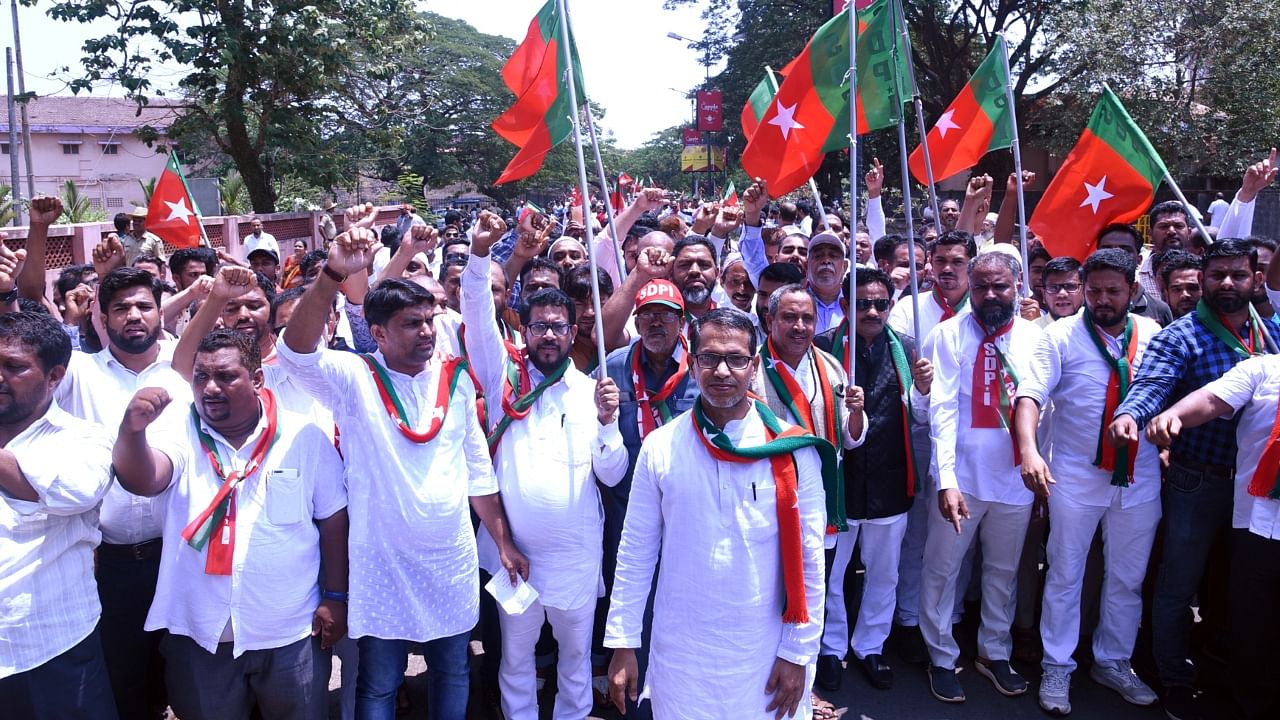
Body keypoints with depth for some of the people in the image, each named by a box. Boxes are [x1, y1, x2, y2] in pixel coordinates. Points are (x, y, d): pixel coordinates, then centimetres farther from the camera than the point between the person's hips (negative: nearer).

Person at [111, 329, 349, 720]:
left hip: (291, 632, -1)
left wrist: (335, 597, -1)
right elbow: (141, 481, -22)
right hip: (199, 632, 1)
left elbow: (333, 518, -1)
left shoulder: (305, 437, -6)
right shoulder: (180, 430, -3)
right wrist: (132, 430, -42)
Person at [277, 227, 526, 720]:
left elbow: (478, 468, 6)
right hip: (384, 565, -3)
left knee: (451, 674, 19)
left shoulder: (455, 380, 1)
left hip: (453, 562, 3)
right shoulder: (354, 379, -9)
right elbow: (297, 351, -29)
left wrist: (503, 542, 7)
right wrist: (333, 274, -41)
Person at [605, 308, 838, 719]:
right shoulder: (660, 447, -5)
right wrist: (622, 643, 0)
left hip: (765, 653, 0)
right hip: (680, 653, 1)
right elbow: (636, 550, 0)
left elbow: (809, 558, -4)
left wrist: (798, 652, -3)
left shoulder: (792, 450, -8)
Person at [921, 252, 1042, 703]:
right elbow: (942, 408, -13)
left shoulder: (1035, 337, 2)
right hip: (963, 476, -3)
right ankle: (942, 657, 26)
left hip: (1017, 478, 3)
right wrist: (946, 478, -21)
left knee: (1003, 571, 17)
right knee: (942, 569, 7)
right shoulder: (950, 334, -7)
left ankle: (994, 653, 37)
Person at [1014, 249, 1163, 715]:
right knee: (1065, 575, 7)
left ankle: (1113, 663, 34)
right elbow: (1030, 395, -17)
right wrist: (1029, 450, -31)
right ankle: (1057, 669, 22)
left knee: (1128, 579, 15)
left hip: (1140, 479, 3)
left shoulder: (1153, 334, 3)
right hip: (1076, 476, -3)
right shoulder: (1061, 335, -7)